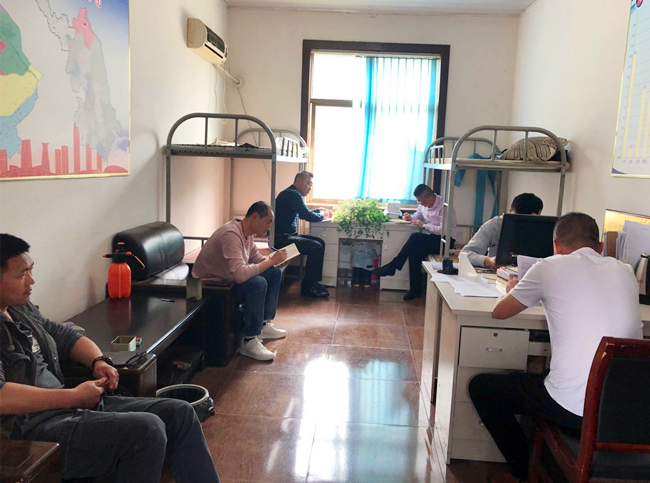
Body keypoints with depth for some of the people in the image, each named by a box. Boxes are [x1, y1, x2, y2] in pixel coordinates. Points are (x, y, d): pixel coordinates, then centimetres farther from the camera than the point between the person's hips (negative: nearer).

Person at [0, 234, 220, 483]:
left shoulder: (22, 309, 15)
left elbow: (65, 336, 25)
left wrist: (99, 360, 5)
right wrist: (74, 396, -20)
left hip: (62, 406, 9)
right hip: (30, 427, -9)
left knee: (179, 413, 1)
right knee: (146, 429, -28)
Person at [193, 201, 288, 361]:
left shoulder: (247, 233, 2)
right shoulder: (231, 234, -29)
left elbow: (257, 259, 12)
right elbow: (240, 274, -39)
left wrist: (274, 260, -9)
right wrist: (271, 260, -29)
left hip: (228, 279, 11)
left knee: (275, 272, 6)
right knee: (258, 283, -32)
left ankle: (264, 325, 10)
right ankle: (249, 341, -22)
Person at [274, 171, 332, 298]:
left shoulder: (291, 194, 20)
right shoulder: (292, 194, -14)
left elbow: (304, 213, 34)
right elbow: (308, 216, -20)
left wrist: (320, 210, 20)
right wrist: (322, 216, -1)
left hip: (288, 236, 11)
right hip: (281, 238, -11)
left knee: (319, 242, 10)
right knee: (316, 247, -21)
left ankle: (313, 282, 10)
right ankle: (307, 287, -12)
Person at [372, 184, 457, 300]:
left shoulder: (443, 207, -19)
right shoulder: (423, 204, 6)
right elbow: (418, 215, 26)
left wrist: (423, 225, -19)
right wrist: (410, 218, 2)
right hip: (432, 239, 8)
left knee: (415, 238, -27)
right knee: (414, 251, -23)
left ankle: (392, 266, -16)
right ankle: (416, 289, -16)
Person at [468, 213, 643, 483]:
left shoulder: (550, 268, -5)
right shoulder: (625, 271, 8)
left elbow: (499, 312, 6)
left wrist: (513, 291, 26)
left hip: (574, 410, -6)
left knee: (481, 387, 15)